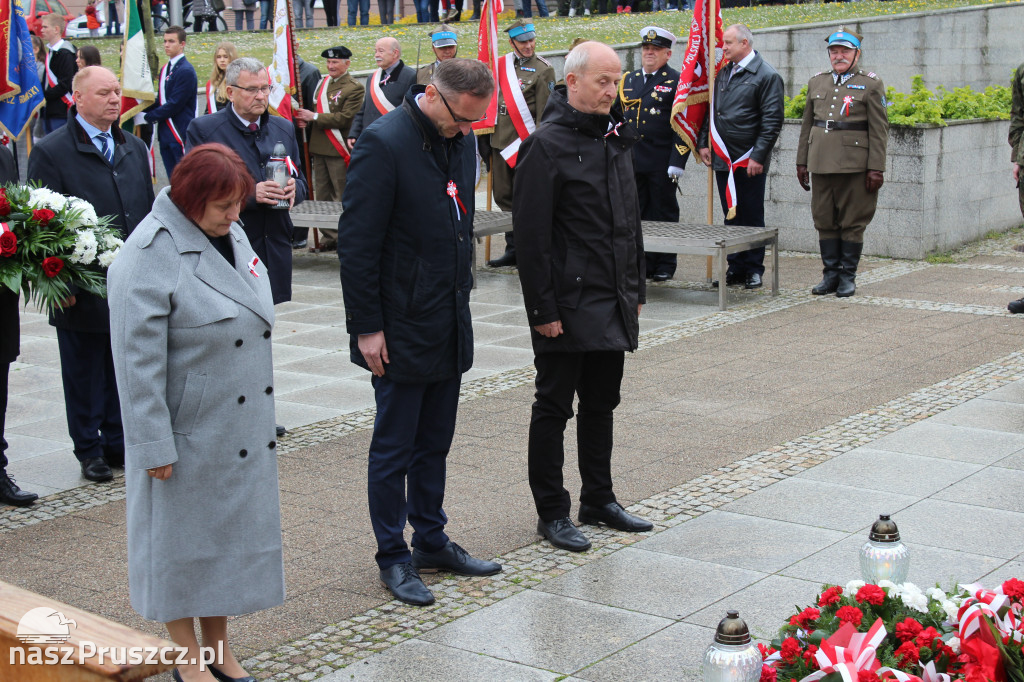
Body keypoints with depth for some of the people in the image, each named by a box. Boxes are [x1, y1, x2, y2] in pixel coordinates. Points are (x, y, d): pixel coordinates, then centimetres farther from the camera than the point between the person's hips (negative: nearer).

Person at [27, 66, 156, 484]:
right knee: (84, 376, 8)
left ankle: (118, 443, 27)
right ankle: (89, 450, 21)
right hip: (82, 291, -5)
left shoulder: (135, 148, 11)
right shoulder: (51, 152, -8)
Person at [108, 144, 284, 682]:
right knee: (183, 539, 8)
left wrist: (261, 422, 18)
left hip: (242, 430, 8)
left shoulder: (232, 234, 6)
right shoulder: (149, 255, -19)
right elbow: (139, 360, -19)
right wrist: (155, 444, -19)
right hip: (189, 433, -7)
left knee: (232, 532, 15)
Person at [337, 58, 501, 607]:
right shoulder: (384, 143, -17)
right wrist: (366, 328, -16)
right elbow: (356, 244, -17)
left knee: (434, 444, 17)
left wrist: (462, 301, 16)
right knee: (393, 450, 4)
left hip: (450, 327, 7)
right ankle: (393, 557, 17)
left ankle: (432, 541, 30)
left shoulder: (461, 140, 6)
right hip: (401, 330, -7)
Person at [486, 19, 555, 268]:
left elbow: (544, 110, -7)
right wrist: (489, 132, 15)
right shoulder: (501, 64, 10)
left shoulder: (543, 69, -5)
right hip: (501, 141, 6)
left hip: (525, 142, -6)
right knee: (504, 197, 10)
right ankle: (512, 249, 20)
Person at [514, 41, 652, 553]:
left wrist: (635, 290, 17)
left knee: (601, 404, 16)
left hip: (613, 303, 8)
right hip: (568, 305, -8)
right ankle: (551, 513, 12)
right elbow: (531, 235, -15)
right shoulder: (547, 144, -12)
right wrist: (543, 309, -18)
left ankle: (599, 500, 27)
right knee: (554, 409, 3)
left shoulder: (615, 140, 12)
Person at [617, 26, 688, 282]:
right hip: (631, 162, 5)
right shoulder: (628, 80, 15)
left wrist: (677, 163, -15)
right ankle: (643, 263, 16)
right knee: (637, 214, 8)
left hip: (661, 164, -5)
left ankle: (665, 265, 11)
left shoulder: (677, 82, -3)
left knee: (664, 214, 3)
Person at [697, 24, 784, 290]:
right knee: (731, 217, 11)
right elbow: (711, 111, 21)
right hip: (723, 159, 6)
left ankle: (753, 269, 12)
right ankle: (736, 268, 18)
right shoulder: (723, 73, 13)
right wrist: (702, 143, 11)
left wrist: (758, 156, -15)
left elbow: (772, 121, -11)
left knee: (752, 218, 3)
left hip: (749, 162, -6)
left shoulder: (767, 76, -8)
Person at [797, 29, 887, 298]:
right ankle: (831, 274, 16)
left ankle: (848, 277, 11)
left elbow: (879, 131, -2)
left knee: (852, 222, 1)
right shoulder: (816, 82, 14)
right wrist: (802, 162, 13)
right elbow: (807, 125, 18)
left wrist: (876, 169, -8)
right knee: (824, 221, 7)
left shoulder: (871, 84, 1)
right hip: (821, 163, 4)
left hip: (854, 165, -4)